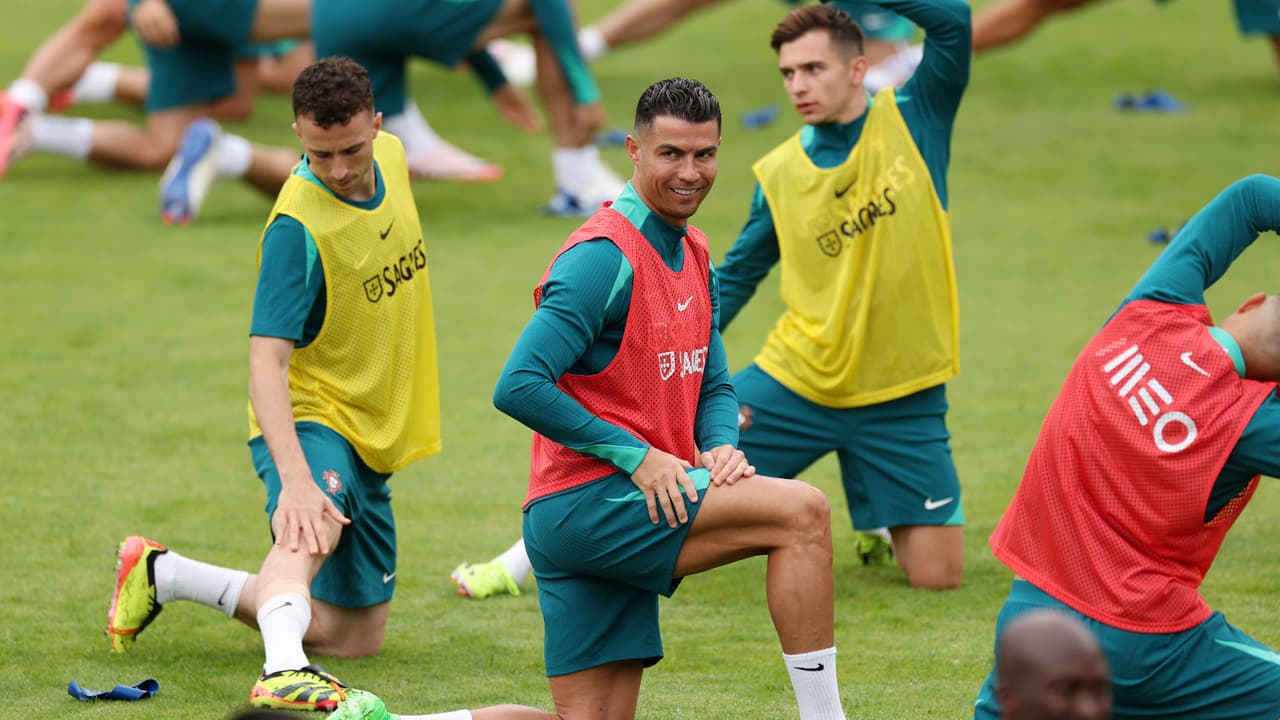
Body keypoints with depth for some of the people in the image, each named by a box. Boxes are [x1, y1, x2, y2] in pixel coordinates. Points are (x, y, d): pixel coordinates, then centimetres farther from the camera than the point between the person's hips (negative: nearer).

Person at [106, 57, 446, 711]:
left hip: (373, 436, 8)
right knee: (313, 530, -41)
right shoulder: (298, 225, -26)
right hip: (309, 418, -8)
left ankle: (167, 576, 30)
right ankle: (284, 671, -65)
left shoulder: (391, 157, -3)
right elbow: (266, 361, -33)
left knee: (356, 637, 14)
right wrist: (293, 478, -48)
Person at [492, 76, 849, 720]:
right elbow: (519, 387, -21)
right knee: (801, 509, -21)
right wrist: (637, 456, -20)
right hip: (583, 503, -9)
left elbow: (713, 385, 21)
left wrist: (720, 447, -2)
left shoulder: (691, 254, 14)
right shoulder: (604, 257, -14)